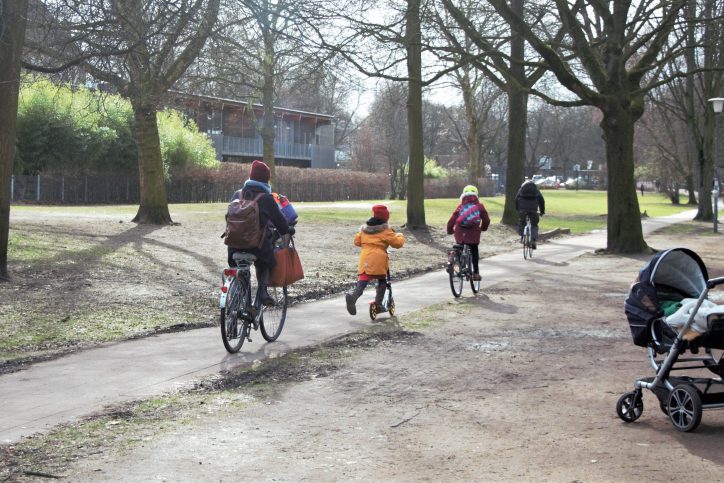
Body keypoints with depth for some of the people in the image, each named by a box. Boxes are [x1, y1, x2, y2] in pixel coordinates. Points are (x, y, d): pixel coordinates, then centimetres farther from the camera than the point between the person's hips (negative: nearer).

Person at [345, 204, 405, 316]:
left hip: (365, 259, 4)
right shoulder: (385, 230, -1)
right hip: (379, 260, -4)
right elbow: (397, 243, -1)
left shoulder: (364, 228, 15)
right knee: (381, 281, 15)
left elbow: (357, 241, 22)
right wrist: (400, 236, 21)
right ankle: (378, 303, 11)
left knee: (362, 281, -3)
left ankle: (352, 295, -28)